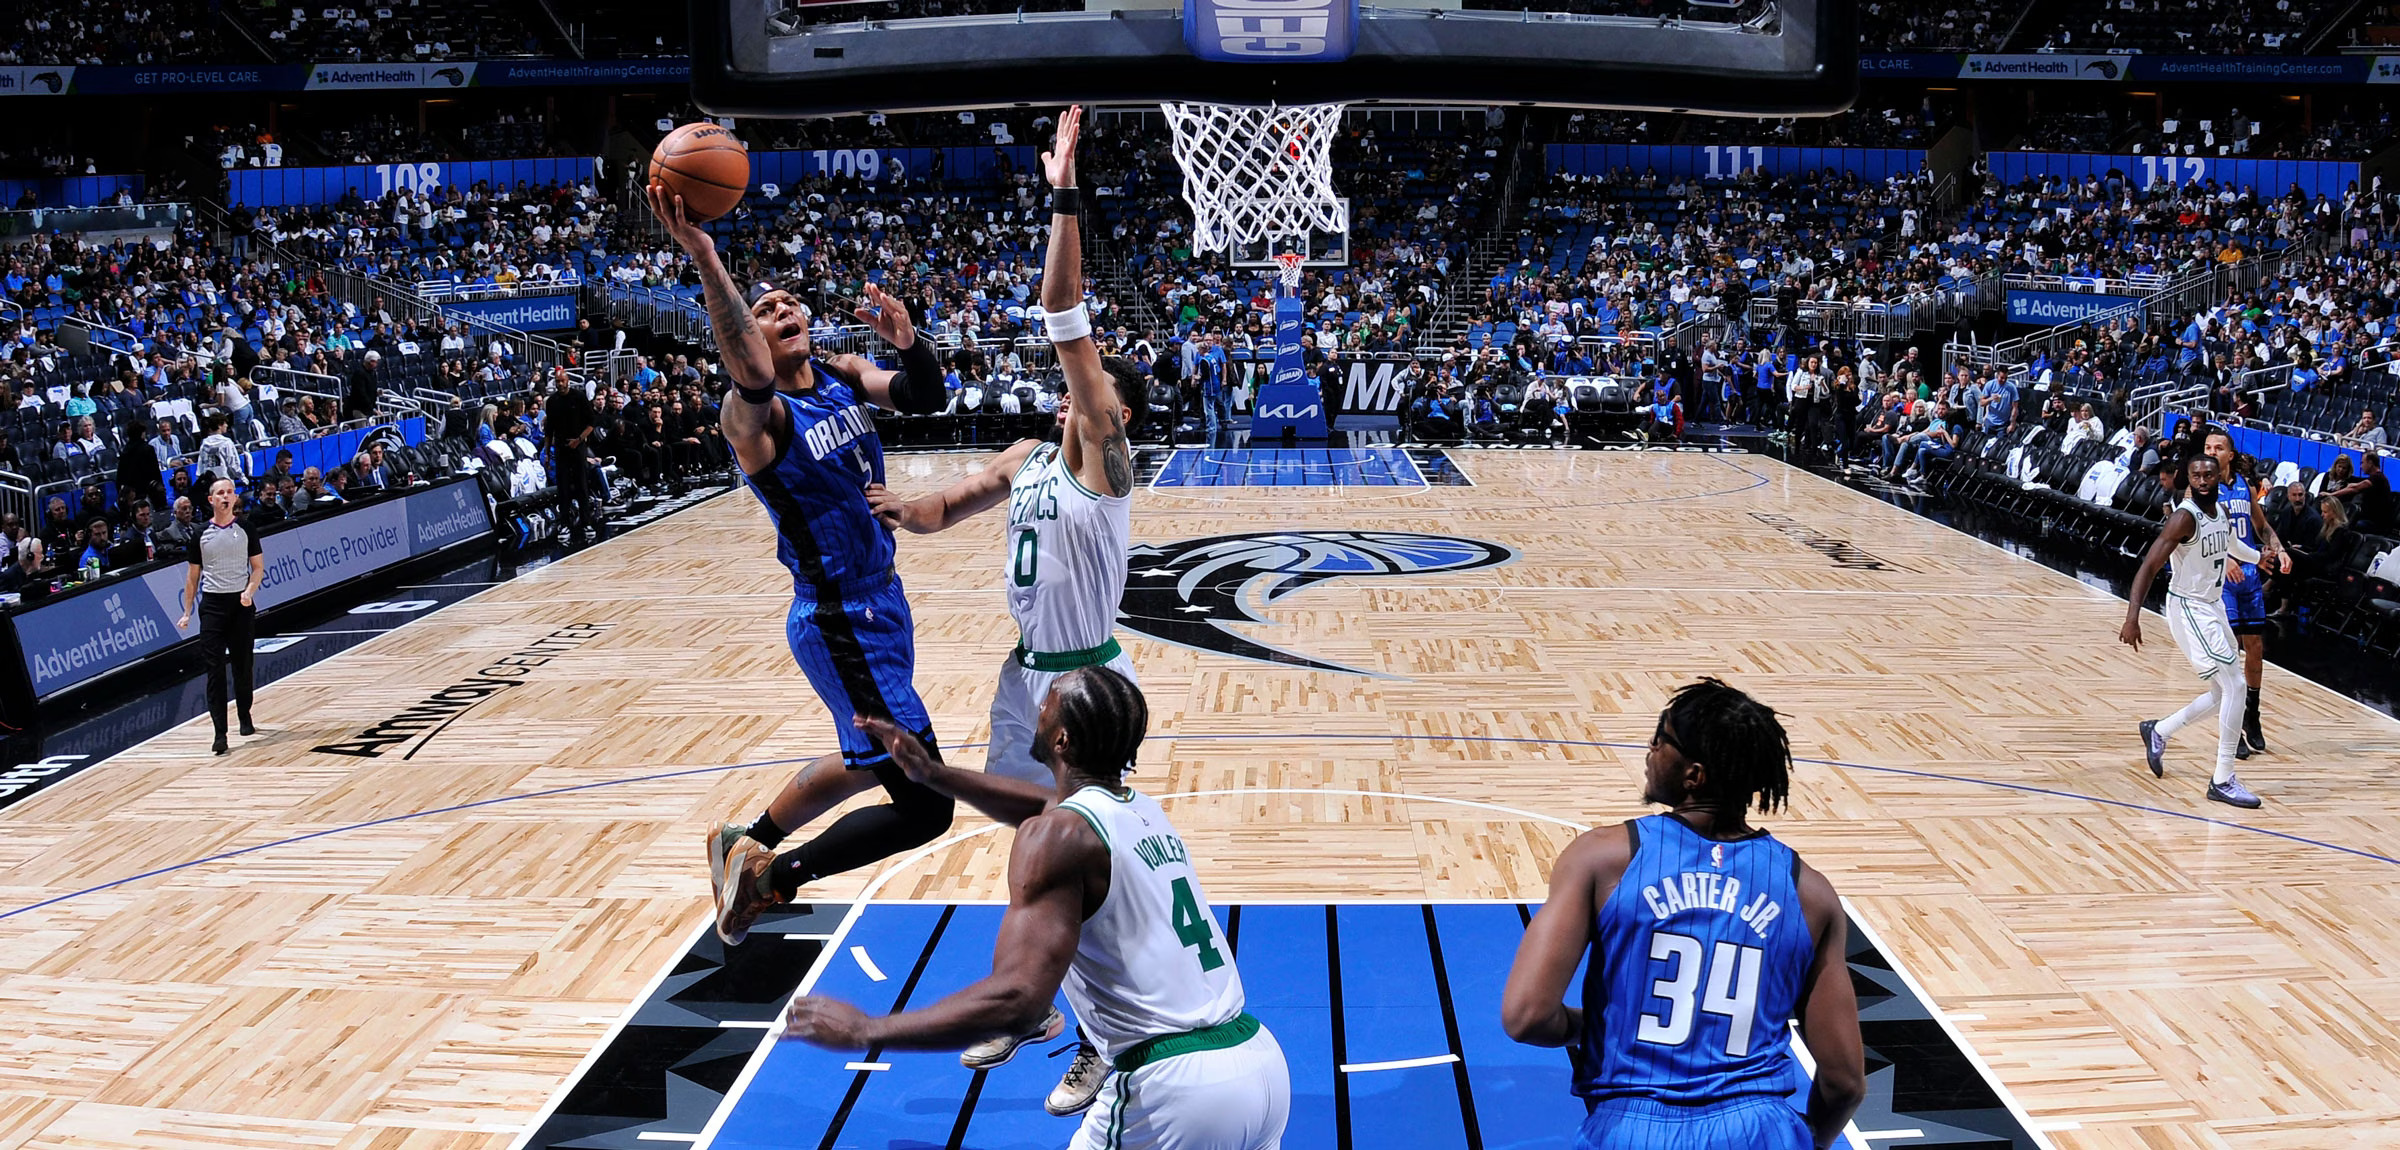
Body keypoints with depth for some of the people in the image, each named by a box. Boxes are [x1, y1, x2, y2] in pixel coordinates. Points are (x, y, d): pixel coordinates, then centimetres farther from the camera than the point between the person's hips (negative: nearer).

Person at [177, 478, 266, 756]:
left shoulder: (245, 529, 3)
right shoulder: (201, 534, 4)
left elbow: (258, 567, 5)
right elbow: (193, 575, 10)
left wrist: (249, 591, -14)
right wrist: (187, 612, 6)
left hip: (241, 603, 0)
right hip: (212, 604, 0)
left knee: (242, 665, 10)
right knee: (215, 669, -7)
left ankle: (245, 717, 32)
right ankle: (220, 733, -10)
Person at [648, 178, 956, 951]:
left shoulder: (841, 377, 4)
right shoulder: (756, 416, -20)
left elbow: (924, 397, 9)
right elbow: (752, 376, -43)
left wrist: (908, 340, -14)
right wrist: (703, 257, -57)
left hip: (881, 602, 9)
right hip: (840, 620, -9)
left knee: (872, 761, 27)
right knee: (924, 806, -10)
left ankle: (754, 848, 44)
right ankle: (768, 870, 6)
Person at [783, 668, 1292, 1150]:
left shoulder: (1056, 837, -11)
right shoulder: (1144, 809, 13)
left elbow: (1016, 998, -22)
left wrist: (861, 1030, -14)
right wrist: (932, 774, 33)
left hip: (1172, 1086, -7)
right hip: (1263, 1062, 7)